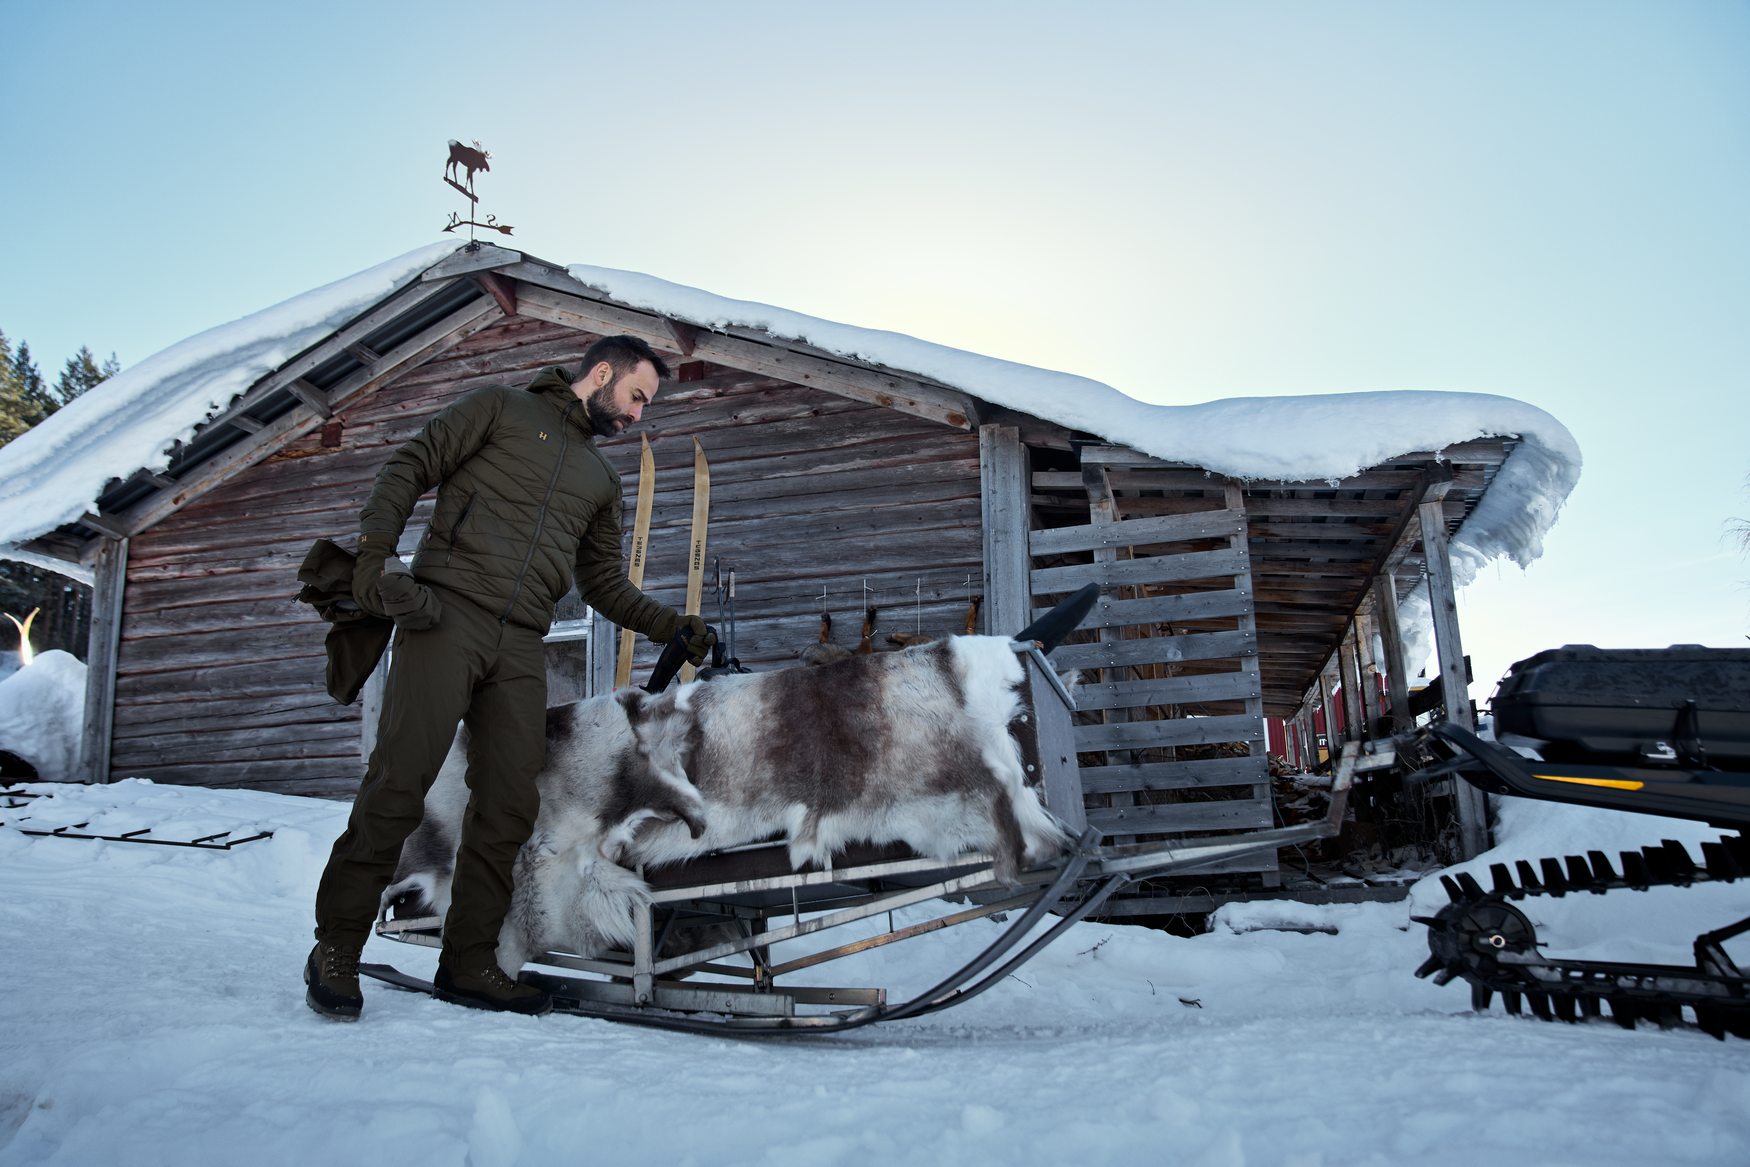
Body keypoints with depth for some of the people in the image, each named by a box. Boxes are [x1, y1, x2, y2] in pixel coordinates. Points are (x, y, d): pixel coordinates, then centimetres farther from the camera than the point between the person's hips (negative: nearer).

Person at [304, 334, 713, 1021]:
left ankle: (469, 963, 11)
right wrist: (374, 552, -10)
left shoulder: (602, 481, 26)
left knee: (509, 806, 0)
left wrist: (671, 626, 19)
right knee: (399, 783, -12)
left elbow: (603, 583, 29)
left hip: (521, 646, 6)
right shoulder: (502, 407, 11)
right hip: (447, 612, -5)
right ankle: (335, 950, 1)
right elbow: (409, 468, 4)